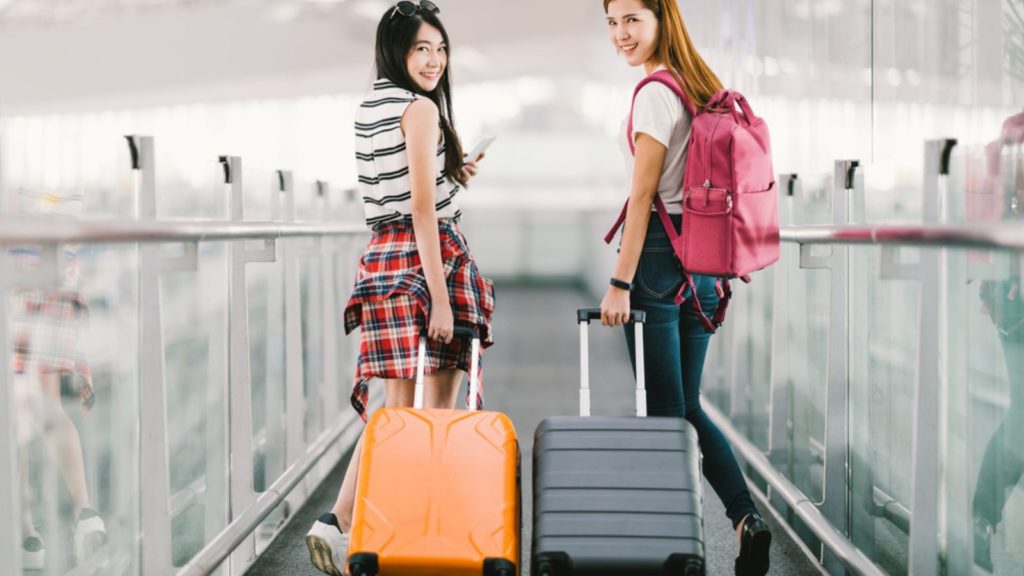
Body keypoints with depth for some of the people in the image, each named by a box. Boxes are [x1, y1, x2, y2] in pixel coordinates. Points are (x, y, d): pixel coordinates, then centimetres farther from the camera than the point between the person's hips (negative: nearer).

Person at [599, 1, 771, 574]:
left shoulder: (656, 92, -11)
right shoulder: (707, 87, 13)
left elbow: (643, 195, -15)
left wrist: (620, 283, -15)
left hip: (662, 254, -8)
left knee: (665, 409, -1)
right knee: (688, 406, 12)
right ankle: (747, 516, -1)